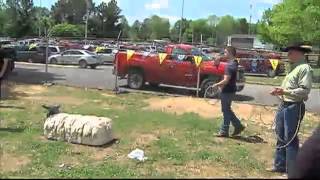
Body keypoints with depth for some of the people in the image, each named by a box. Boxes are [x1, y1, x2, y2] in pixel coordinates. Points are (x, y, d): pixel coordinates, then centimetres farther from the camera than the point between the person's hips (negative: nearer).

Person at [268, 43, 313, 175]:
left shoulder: (304, 68, -14)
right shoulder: (292, 67, 17)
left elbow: (304, 90, -21)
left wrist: (285, 91, -24)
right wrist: (279, 91, 9)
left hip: (294, 107, -10)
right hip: (283, 105, 10)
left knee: (290, 139, -2)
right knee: (280, 137, 15)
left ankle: (292, 171, 9)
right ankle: (280, 165, 28)